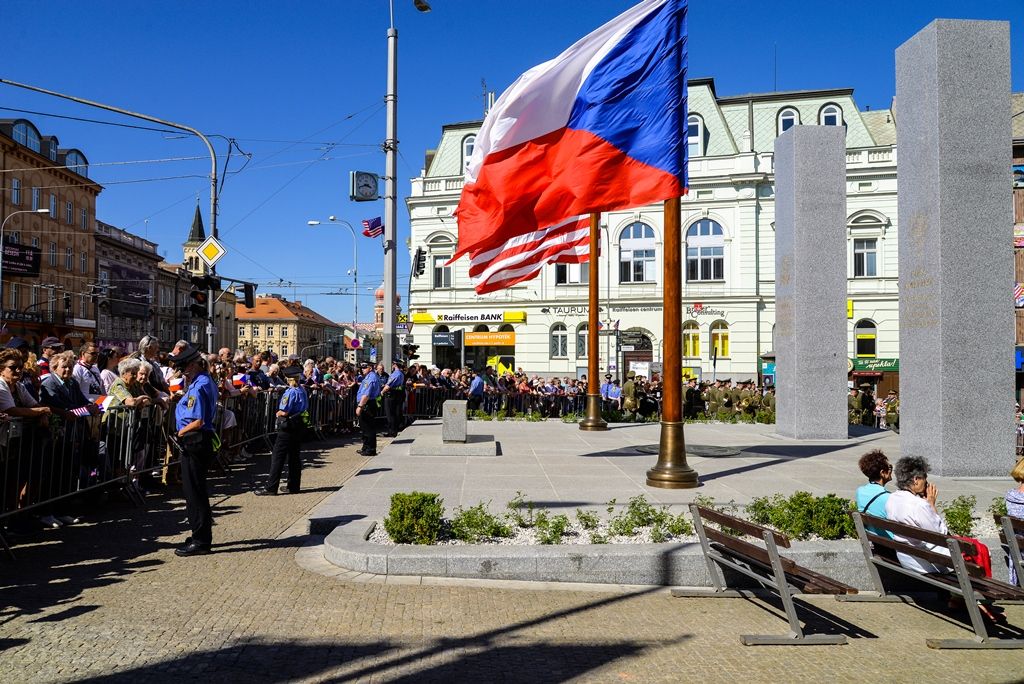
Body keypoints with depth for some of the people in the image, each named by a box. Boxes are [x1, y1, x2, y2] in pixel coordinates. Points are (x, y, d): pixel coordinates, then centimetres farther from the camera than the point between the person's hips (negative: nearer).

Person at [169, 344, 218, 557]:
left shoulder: (199, 386, -18)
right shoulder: (206, 381, 13)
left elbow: (198, 421, -22)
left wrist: (182, 432, -9)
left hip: (194, 442, -10)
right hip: (202, 441, 10)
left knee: (194, 491, -3)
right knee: (197, 490, 17)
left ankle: (200, 541, 4)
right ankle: (202, 536, 26)